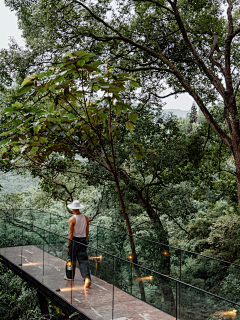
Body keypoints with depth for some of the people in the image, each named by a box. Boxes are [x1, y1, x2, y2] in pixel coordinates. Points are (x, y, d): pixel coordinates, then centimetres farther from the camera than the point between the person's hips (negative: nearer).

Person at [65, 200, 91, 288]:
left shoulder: (72, 219, -13)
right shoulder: (85, 218, 2)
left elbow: (71, 234, -14)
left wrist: (68, 246, -8)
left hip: (74, 241, -4)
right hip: (83, 240, 4)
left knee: (72, 260, 14)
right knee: (83, 260, 2)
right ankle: (87, 277, -13)